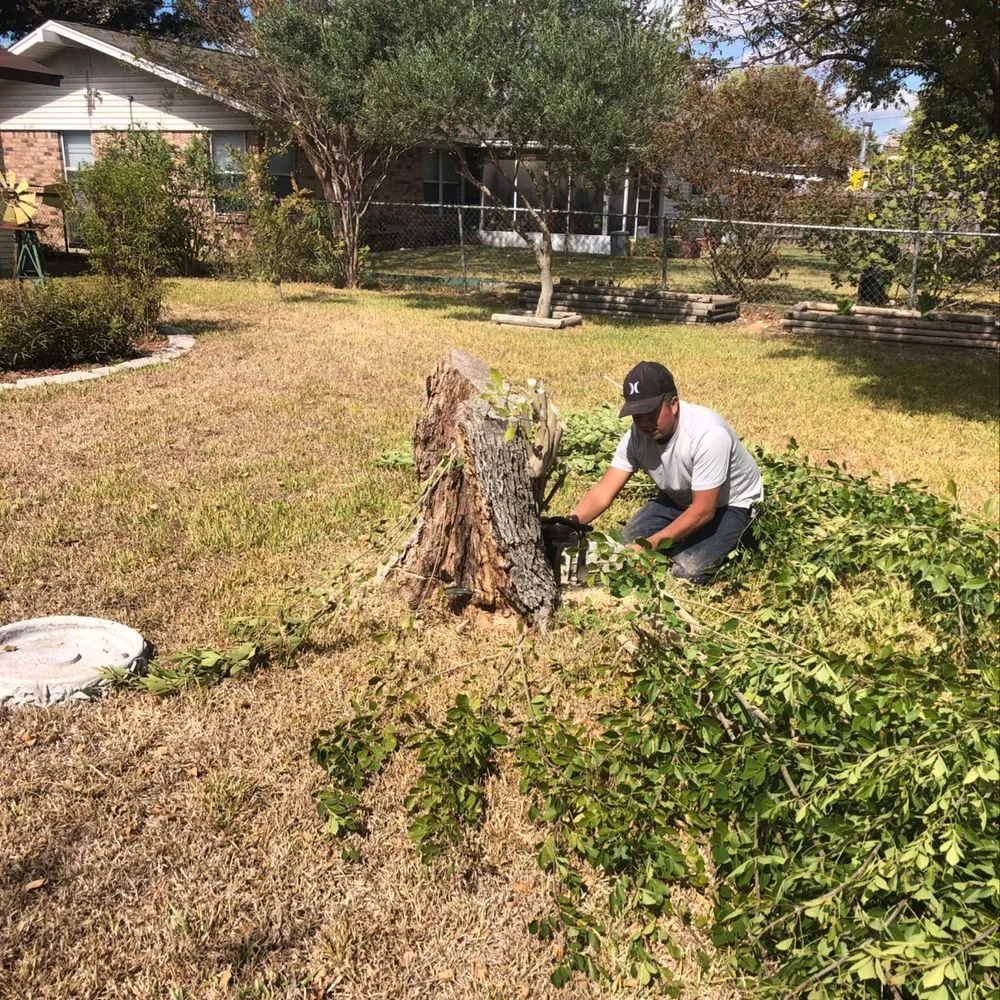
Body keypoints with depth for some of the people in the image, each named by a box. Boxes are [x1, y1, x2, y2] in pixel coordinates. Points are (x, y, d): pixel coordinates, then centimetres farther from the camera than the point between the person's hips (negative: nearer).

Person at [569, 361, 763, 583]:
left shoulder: (708, 433, -36)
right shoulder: (637, 435, -19)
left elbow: (703, 511, -33)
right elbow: (604, 492, -17)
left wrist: (650, 545, -38)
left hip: (730, 503, -6)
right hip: (680, 498, 6)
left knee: (685, 568, -24)